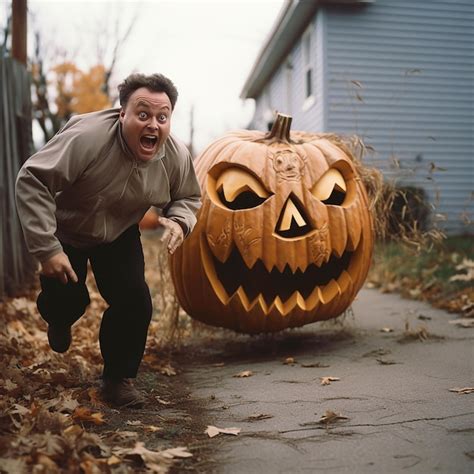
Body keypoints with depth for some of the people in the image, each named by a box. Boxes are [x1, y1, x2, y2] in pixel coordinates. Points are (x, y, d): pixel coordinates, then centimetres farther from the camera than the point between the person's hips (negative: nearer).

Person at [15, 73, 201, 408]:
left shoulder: (176, 156, -20)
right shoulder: (87, 138, -37)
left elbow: (188, 197, -1)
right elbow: (32, 180, -35)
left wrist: (178, 220, -25)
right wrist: (46, 248, -37)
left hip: (119, 235, 3)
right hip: (66, 230, -3)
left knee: (135, 303, -9)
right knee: (68, 300, -6)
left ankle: (119, 378, 14)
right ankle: (59, 321, 37)